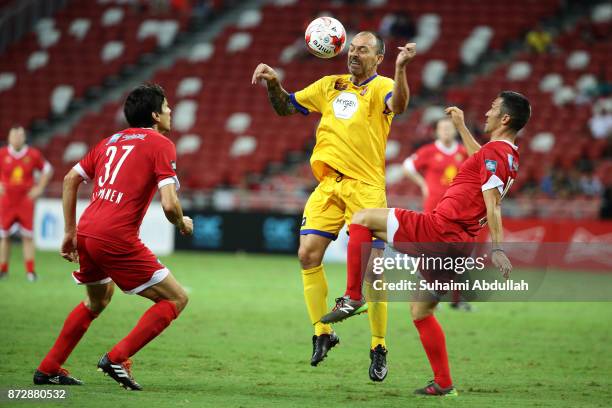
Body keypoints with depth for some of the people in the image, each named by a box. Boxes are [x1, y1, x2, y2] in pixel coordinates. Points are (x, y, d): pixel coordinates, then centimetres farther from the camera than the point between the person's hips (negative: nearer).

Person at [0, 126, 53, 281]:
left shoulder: (33, 155, -2)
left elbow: (47, 170, 12)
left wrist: (39, 188, 4)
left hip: (26, 200, -1)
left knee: (28, 236, -4)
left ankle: (30, 270, -1)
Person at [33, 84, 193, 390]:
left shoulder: (112, 141, 19)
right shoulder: (161, 144, -2)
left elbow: (70, 179, 21)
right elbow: (169, 204, -13)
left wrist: (70, 232, 26)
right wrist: (182, 224, 9)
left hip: (86, 231, 8)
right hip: (117, 238, -8)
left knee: (98, 299, 33)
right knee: (176, 299, 3)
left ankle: (48, 369, 33)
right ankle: (117, 358, -5)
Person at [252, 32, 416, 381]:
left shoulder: (381, 86, 0)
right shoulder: (330, 85, 17)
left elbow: (398, 105, -23)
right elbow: (286, 107, 23)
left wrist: (401, 68, -40)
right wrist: (273, 83, 3)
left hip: (366, 186, -5)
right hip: (329, 184, 5)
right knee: (308, 254, -6)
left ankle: (379, 349, 3)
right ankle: (323, 333, 8)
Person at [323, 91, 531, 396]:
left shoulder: (494, 151, -11)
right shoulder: (510, 157, 16)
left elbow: (493, 205, -20)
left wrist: (496, 248, -26)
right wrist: (461, 126, 45)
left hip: (438, 230, -9)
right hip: (460, 244, 9)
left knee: (362, 219, -5)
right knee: (420, 311, 19)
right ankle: (443, 384, 17)